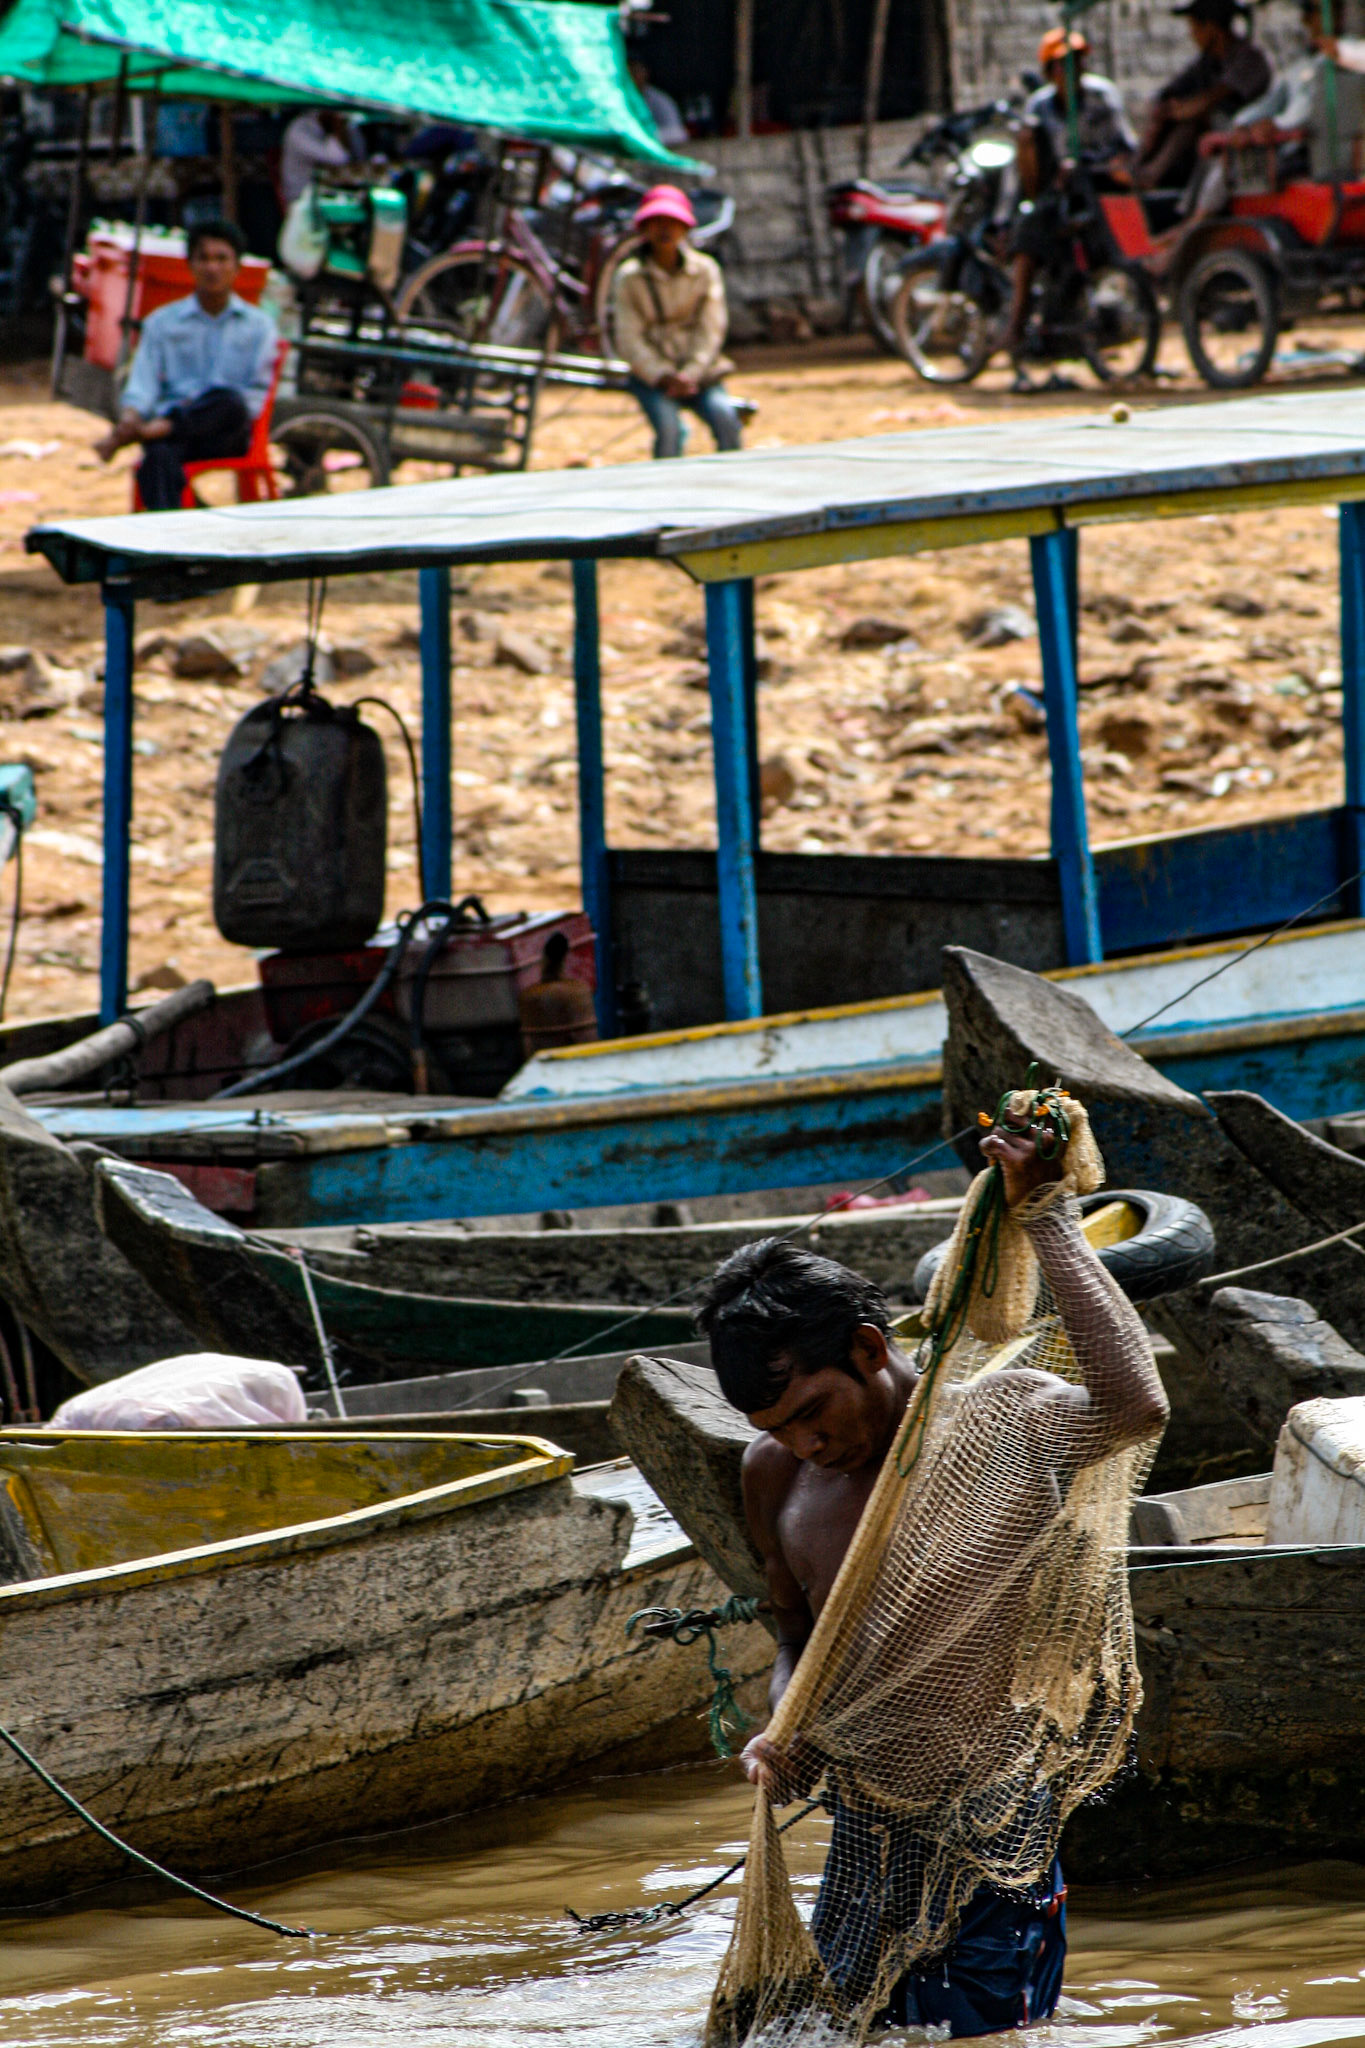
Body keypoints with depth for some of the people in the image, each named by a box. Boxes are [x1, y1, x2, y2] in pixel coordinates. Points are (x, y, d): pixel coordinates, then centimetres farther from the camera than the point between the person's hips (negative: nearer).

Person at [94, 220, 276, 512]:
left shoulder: (258, 325, 16)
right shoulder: (162, 322, 18)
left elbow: (256, 396, 6)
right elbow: (142, 385, 6)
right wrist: (129, 418, -19)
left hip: (225, 435, 0)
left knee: (228, 401, -38)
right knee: (159, 457, -38)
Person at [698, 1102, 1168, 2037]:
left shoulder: (990, 1419, -14)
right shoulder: (774, 1475, 6)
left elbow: (1135, 1407, -35)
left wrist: (1047, 1217, -29)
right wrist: (783, 1733, -1)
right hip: (859, 1840, 6)